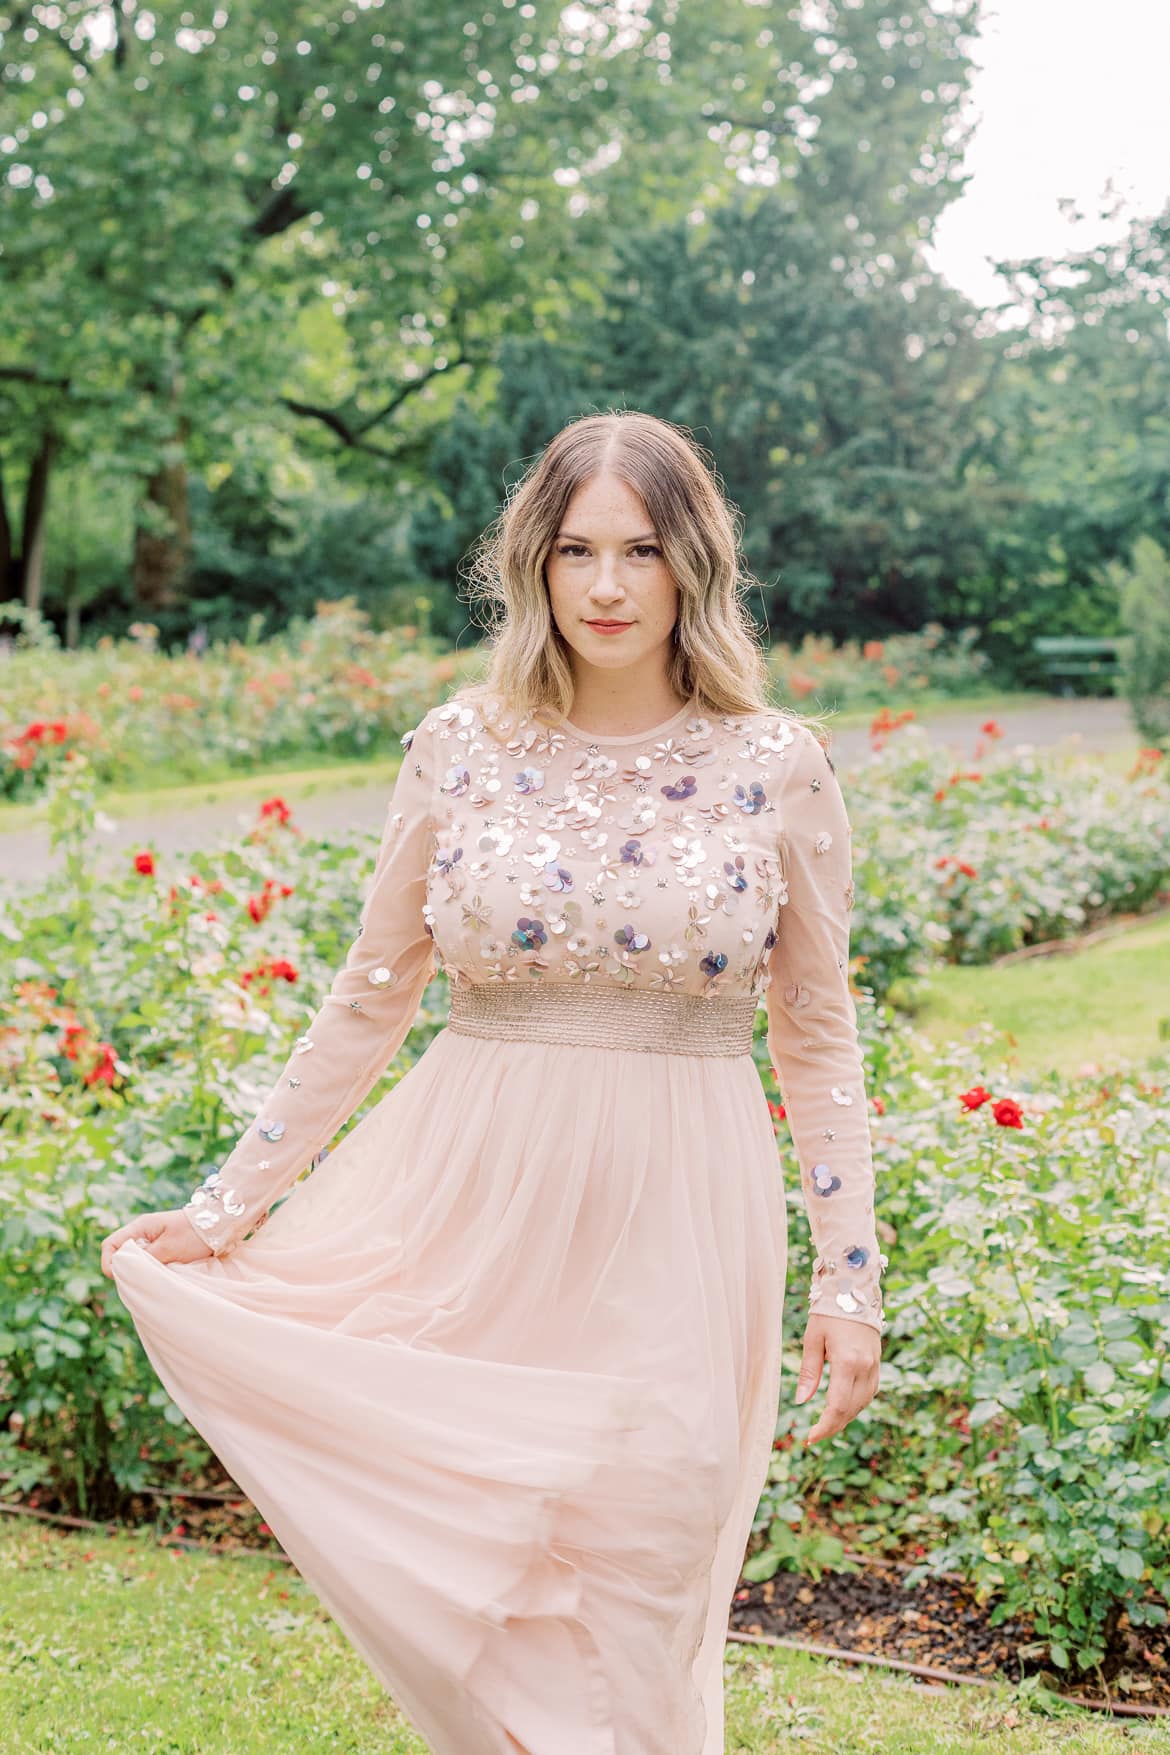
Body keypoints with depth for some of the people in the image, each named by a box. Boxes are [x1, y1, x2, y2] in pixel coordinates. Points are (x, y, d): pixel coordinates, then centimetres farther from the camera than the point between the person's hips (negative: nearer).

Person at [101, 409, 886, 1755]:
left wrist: (850, 1277, 1)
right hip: (476, 1215, 1)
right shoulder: (460, 746, 1)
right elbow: (369, 1002, 6)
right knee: (473, 1585, 5)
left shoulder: (775, 765, -1)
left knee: (641, 1588, 8)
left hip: (677, 1237, 0)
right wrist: (227, 1202, 5)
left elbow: (817, 1038, 4)